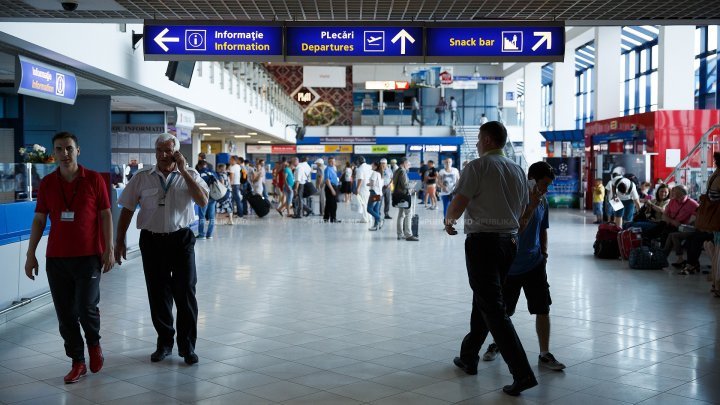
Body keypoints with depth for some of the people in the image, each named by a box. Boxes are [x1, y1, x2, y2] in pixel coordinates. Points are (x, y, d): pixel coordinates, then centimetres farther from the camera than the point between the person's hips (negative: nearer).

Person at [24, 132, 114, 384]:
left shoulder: (94, 180, -2)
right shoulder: (47, 184, 6)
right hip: (56, 259, 3)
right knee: (65, 314, 5)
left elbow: (105, 215, 0)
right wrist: (31, 254, 5)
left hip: (88, 256, -3)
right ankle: (77, 363, 18)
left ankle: (94, 343, 24)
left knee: (86, 308, -7)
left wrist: (109, 249, -6)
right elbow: (39, 220, 9)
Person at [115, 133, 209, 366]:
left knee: (185, 293, 0)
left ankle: (187, 346, 12)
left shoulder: (189, 175, 2)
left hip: (181, 239, -1)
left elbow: (203, 201, -15)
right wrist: (119, 241, 4)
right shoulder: (141, 178, 4)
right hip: (152, 240, 1)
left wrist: (183, 172, -15)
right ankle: (164, 342, 24)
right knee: (158, 295, 8)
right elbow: (127, 210, 7)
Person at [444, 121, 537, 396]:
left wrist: (449, 220, 9)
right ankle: (469, 358, 33)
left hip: (482, 241, -8)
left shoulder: (478, 167, -8)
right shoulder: (518, 171, 14)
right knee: (483, 300, 20)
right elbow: (524, 214, 17)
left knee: (493, 308, -6)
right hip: (509, 241, 8)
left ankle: (522, 373, -12)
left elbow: (458, 205, -11)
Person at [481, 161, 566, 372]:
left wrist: (544, 252, 7)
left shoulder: (542, 201, 3)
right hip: (508, 265, -3)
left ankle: (545, 355, 9)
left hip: (534, 265, 4)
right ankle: (497, 343, 35)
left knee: (543, 309, -1)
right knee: (502, 311, 10)